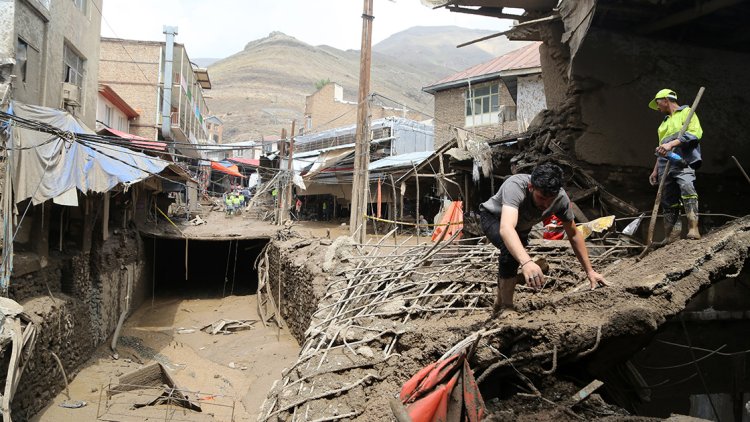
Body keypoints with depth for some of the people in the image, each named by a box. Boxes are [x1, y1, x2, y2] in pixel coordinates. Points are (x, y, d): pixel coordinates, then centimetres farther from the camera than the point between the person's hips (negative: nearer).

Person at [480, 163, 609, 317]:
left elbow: (573, 235, -12)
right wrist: (526, 262, -74)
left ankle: (498, 305, 44)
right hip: (493, 218, -6)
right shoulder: (515, 186, -44)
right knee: (510, 250, -32)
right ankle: (506, 308, -16)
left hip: (521, 226, 6)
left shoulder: (561, 198, -28)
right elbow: (506, 228, -59)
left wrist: (590, 271, -14)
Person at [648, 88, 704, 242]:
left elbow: (695, 133, -10)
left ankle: (693, 229, -33)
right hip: (665, 166, 8)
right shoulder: (664, 122, 31)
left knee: (687, 188, -28)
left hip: (682, 162, -8)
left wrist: (671, 144, -19)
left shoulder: (686, 112, 8)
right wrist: (655, 170, 27)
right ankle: (672, 235, 2)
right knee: (668, 201, 2)